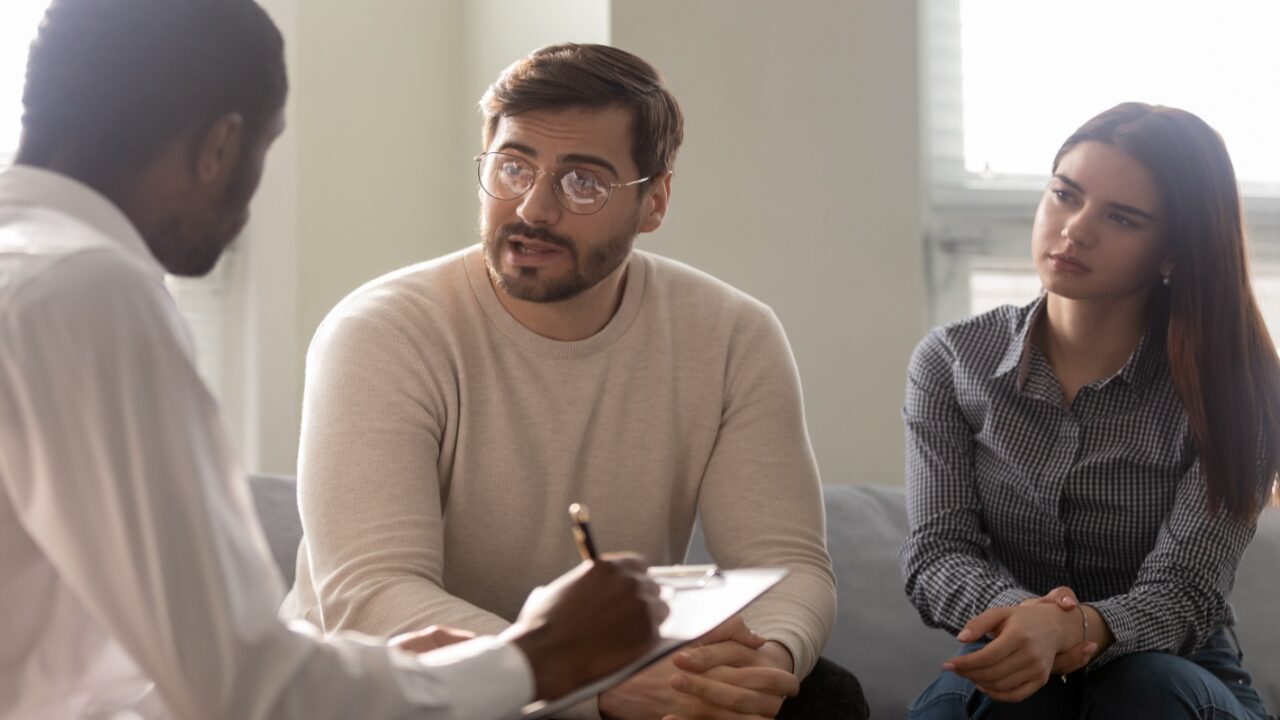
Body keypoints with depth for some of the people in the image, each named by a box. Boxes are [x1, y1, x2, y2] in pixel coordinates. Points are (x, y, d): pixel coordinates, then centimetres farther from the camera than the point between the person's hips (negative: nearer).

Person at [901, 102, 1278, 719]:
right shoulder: (951, 362, 0)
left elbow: (1184, 591, -16)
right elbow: (936, 551, -8)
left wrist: (1074, 627, -39)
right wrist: (1023, 616, -31)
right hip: (1012, 668, 0)